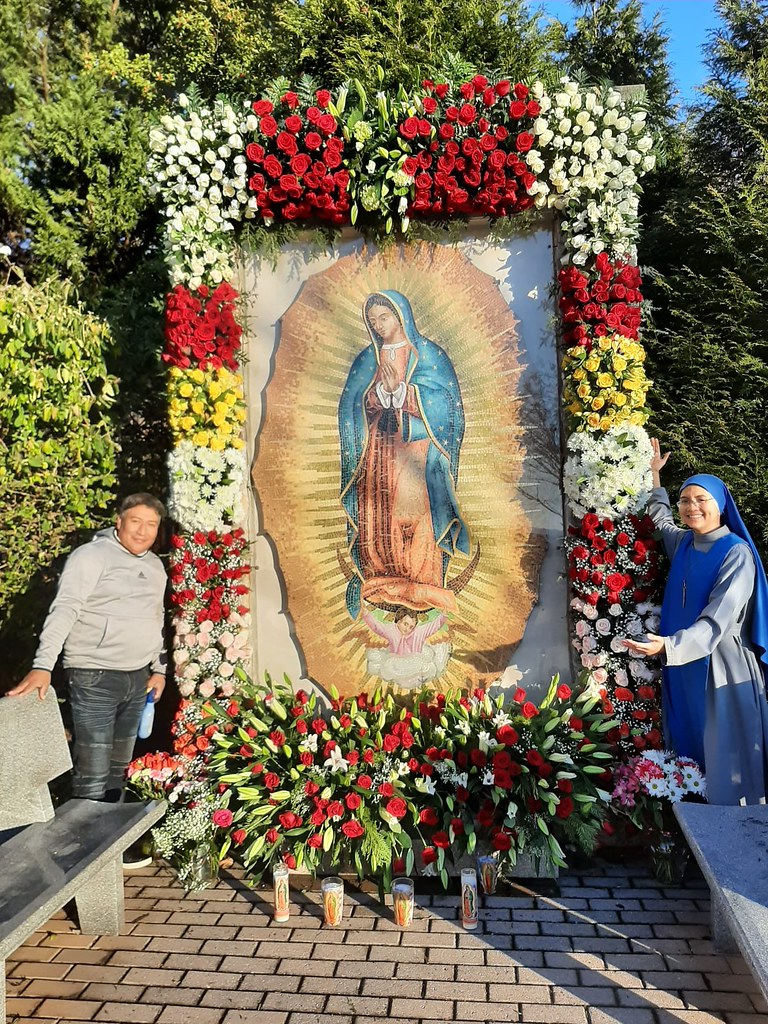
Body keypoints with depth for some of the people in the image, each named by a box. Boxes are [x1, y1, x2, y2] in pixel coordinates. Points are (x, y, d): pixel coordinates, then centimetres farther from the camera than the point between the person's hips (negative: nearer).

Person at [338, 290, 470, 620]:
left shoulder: (427, 354, 3)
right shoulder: (368, 359, 15)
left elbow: (440, 404, -7)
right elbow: (360, 404, 7)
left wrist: (399, 389, -18)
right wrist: (383, 390, -12)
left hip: (415, 448, -4)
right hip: (378, 448, 4)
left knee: (414, 510, -9)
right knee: (378, 513, 0)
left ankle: (420, 588, -1)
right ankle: (382, 583, 9)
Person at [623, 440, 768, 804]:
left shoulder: (737, 553, -14)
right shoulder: (682, 542, 6)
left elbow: (716, 621, -23)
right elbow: (661, 520, 32)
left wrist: (668, 645, -37)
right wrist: (654, 474, 32)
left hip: (721, 668, -7)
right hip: (682, 665, 7)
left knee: (725, 759, 0)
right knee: (689, 751, 13)